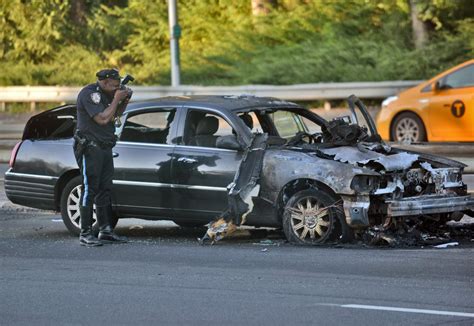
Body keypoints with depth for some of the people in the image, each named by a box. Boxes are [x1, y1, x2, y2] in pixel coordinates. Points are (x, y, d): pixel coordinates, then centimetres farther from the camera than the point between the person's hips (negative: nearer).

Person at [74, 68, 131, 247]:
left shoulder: (104, 94, 14)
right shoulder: (89, 93, -15)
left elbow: (115, 114, 24)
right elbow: (103, 118, -23)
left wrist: (124, 101, 7)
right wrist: (116, 99, -15)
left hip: (104, 148, 9)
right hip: (89, 148, -9)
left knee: (105, 190, 9)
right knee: (90, 190, -9)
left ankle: (106, 231, 14)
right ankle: (85, 235, -9)